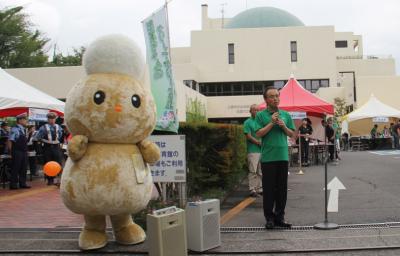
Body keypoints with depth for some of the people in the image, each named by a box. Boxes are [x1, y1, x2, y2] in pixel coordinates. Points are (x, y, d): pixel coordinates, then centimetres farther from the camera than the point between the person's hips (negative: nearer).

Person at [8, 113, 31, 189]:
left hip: (24, 152, 8)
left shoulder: (23, 130, 11)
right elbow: (10, 141, -13)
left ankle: (22, 183, 18)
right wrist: (11, 152, -12)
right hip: (17, 152, -8)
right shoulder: (15, 129, -13)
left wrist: (26, 150, 15)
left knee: (23, 168, 10)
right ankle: (13, 184, 7)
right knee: (15, 169, -1)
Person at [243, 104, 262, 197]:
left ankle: (259, 188, 17)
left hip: (262, 150, 6)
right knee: (253, 171, -7)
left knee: (260, 171, 10)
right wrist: (259, 142, -12)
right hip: (253, 150, -6)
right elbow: (248, 136, -9)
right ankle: (252, 189, -3)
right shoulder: (247, 122, -2)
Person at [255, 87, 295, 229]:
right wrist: (271, 123, -13)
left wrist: (284, 126, -6)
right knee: (269, 189, 1)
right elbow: (258, 134, -8)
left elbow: (292, 134, 12)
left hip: (283, 156, 4)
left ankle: (280, 216, 17)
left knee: (282, 188, 8)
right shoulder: (261, 115, 1)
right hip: (268, 157, -4)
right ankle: (269, 217, 9)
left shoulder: (286, 115, 12)